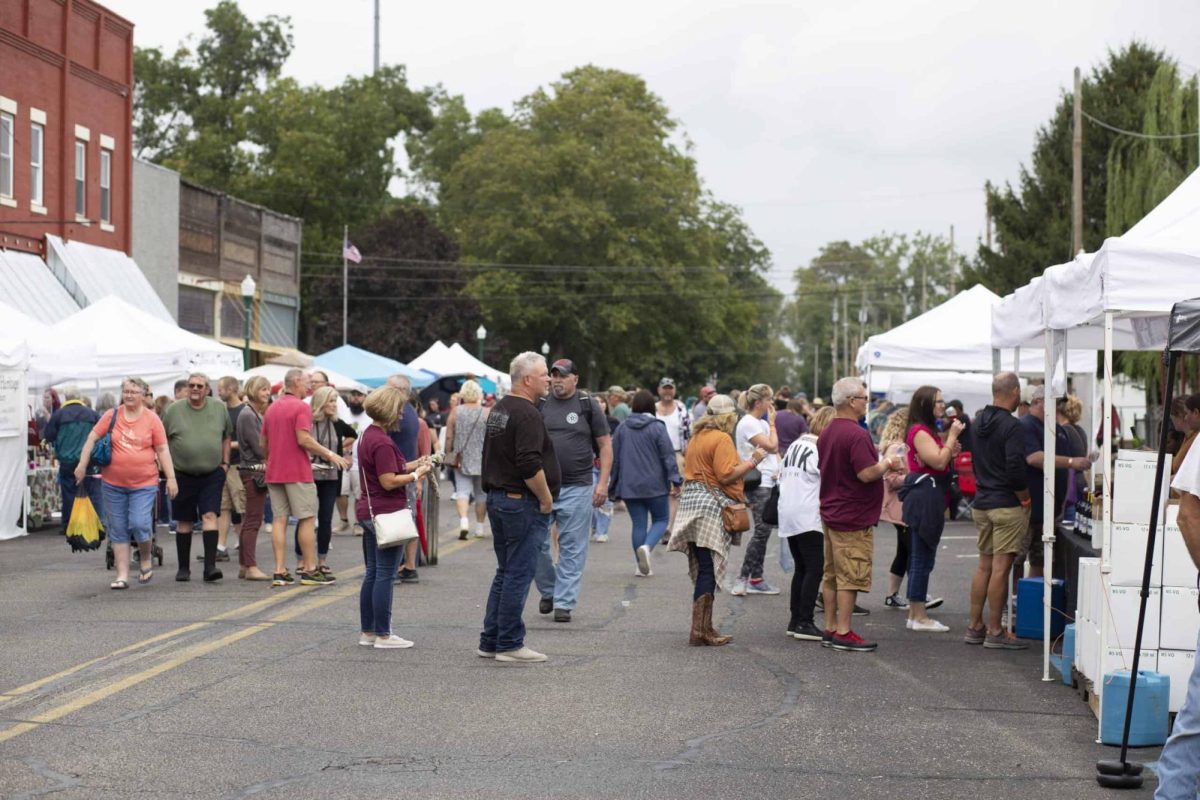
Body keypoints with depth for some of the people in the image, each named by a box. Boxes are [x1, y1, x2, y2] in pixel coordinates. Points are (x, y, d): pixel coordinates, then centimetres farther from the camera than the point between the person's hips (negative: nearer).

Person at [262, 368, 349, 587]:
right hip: (297, 472, -7)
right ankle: (309, 569, 2)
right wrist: (329, 454, -12)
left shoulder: (271, 409, 14)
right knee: (307, 519, 1)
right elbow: (303, 439, -20)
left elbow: (262, 443, 15)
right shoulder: (302, 407, -10)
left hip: (274, 473, 7)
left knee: (279, 519, 5)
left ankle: (279, 571, 1)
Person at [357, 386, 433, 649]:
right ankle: (383, 635, 1)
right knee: (385, 575, -4)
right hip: (386, 513, -10)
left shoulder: (367, 435, 12)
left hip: (369, 512, 10)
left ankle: (367, 631, 18)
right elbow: (389, 482, -21)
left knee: (372, 573, 14)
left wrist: (412, 465, 10)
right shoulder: (382, 442, -19)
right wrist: (416, 475, -10)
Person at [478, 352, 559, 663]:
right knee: (518, 575, -4)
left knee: (506, 573, 15)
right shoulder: (527, 414, -17)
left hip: (497, 498, 10)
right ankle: (510, 644, -1)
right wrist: (546, 499, -14)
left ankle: (491, 641, 18)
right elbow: (530, 465, -24)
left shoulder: (499, 409, 15)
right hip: (522, 503, -10)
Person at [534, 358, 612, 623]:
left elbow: (605, 445, 3)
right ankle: (548, 590, 22)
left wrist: (602, 482, -5)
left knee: (572, 548, 1)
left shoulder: (588, 405, 2)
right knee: (535, 543, 0)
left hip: (577, 488, -2)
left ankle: (564, 602, 8)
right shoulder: (539, 405, 6)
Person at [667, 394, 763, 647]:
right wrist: (752, 462, -7)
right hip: (712, 505, -9)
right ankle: (700, 630, -8)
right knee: (708, 570, -7)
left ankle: (703, 628, 12)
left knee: (702, 568, 10)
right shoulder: (722, 439, -11)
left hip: (692, 501, 9)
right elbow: (727, 475, -18)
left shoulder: (697, 437, 18)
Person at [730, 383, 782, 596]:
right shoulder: (748, 423, -12)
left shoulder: (761, 423, 17)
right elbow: (771, 446, -17)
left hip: (768, 483, 9)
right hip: (758, 484, -9)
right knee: (761, 531, -12)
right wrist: (772, 423, -6)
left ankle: (756, 579, 12)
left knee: (763, 531, 9)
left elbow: (774, 449, 21)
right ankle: (743, 578, -9)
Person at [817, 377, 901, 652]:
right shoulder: (856, 434, -19)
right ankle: (843, 633, -3)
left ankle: (830, 629, 17)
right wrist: (888, 463, -7)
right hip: (853, 517, -9)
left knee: (832, 575, 12)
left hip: (830, 513, 9)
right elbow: (867, 474, -24)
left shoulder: (826, 433, 11)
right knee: (851, 577, -4)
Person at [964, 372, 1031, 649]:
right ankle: (994, 632, -2)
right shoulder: (1011, 426, -15)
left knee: (984, 566, 14)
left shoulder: (979, 423, 11)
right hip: (1007, 506, -8)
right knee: (1000, 568, -4)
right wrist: (1026, 500, -9)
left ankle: (975, 627, 17)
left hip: (981, 503, 8)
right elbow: (1015, 468, -22)